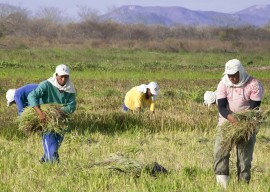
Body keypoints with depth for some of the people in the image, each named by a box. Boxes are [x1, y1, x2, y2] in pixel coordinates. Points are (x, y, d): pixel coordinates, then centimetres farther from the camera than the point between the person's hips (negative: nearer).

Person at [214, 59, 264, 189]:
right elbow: (221, 106, -14)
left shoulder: (253, 85, -12)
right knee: (220, 151, -10)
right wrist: (231, 118, -34)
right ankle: (222, 184, -9)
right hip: (226, 121, 2)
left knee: (245, 156, -1)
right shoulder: (223, 84, -6)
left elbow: (254, 108, -13)